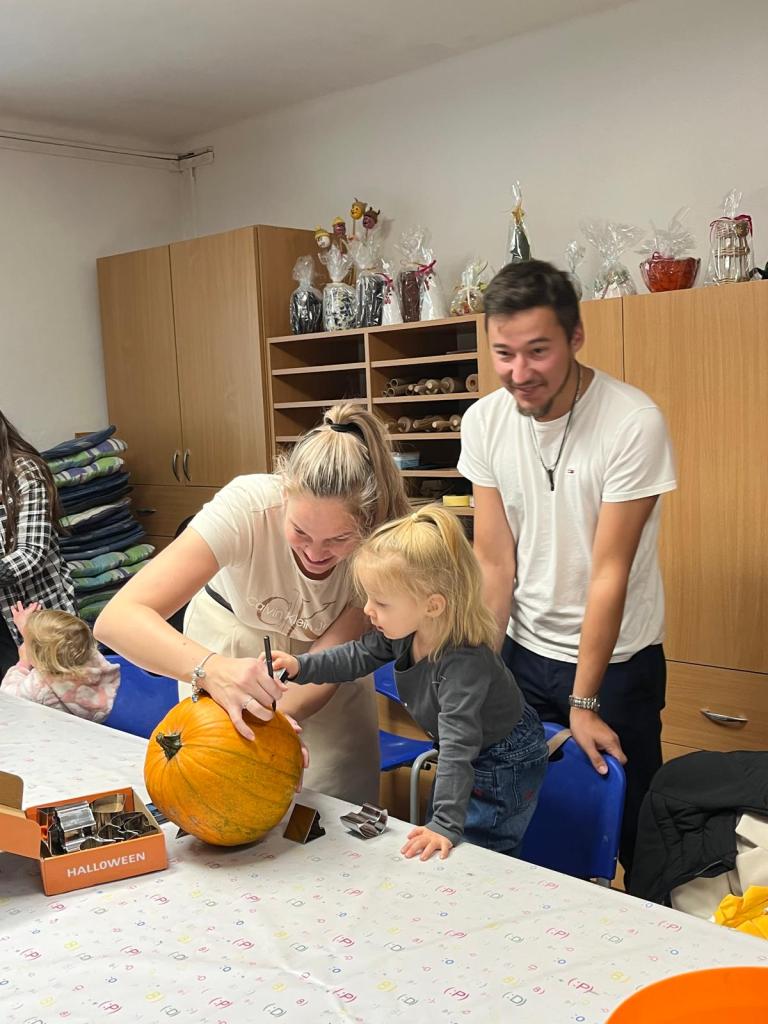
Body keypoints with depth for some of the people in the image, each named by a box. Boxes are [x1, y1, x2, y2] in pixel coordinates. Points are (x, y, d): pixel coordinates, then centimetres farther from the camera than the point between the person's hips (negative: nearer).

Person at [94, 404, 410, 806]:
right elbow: (117, 618, -41)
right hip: (232, 643, -1)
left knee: (341, 800, -3)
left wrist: (275, 715, -42)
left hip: (322, 646, 1)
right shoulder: (248, 506, -35)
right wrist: (210, 668, -57)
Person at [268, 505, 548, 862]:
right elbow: (359, 656, 0)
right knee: (432, 859, 19)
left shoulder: (464, 662, -39)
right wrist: (300, 666, -13)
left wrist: (446, 825, -40)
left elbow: (457, 747, -40)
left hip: (503, 767, -8)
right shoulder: (402, 629, -15)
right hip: (469, 757, 8)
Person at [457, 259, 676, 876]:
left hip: (616, 660, -3)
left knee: (627, 822, 8)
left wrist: (583, 702, -14)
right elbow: (495, 563, -5)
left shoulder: (635, 424, -21)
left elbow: (609, 573, -19)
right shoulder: (484, 422, -8)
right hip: (524, 653, 4)